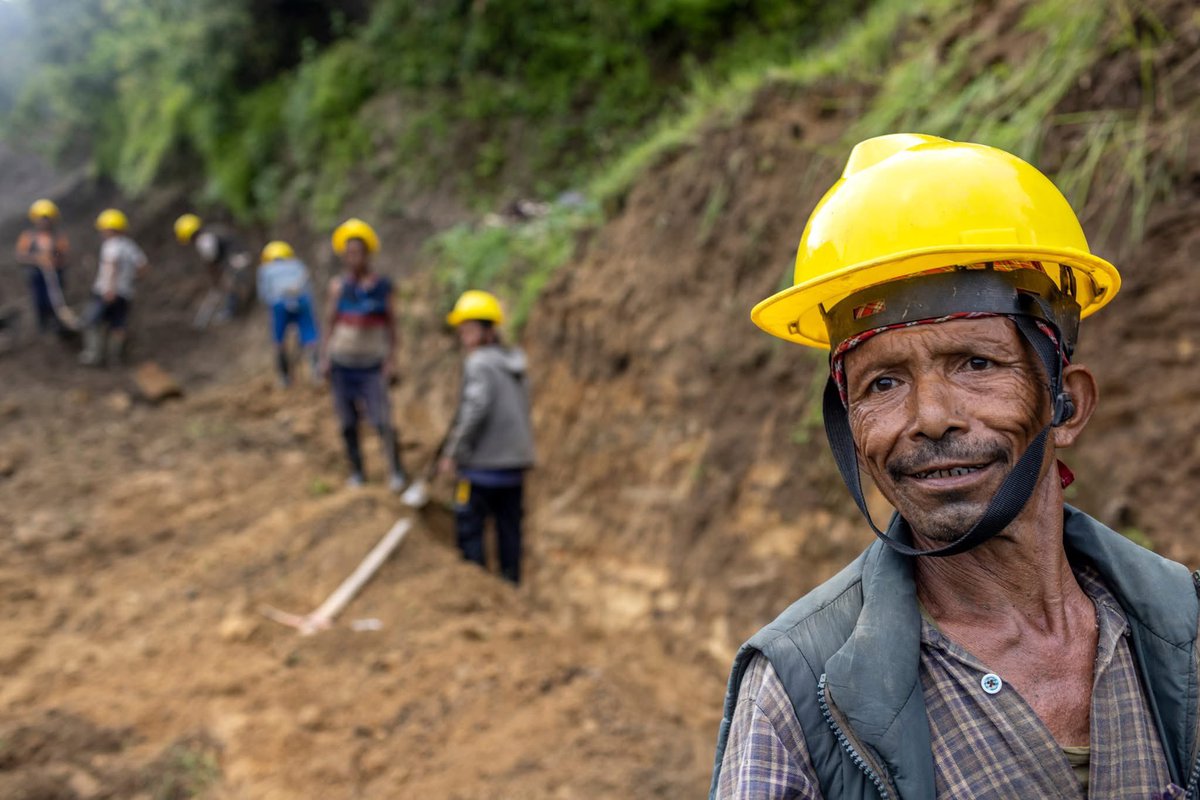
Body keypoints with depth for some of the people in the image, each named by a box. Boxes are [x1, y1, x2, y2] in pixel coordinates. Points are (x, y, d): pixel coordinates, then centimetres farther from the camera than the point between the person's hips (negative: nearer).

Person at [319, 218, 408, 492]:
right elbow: (330, 323, 6)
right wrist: (324, 357, 1)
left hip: (372, 364, -2)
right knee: (348, 423, 6)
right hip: (342, 363, 2)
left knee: (383, 421, -13)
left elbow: (390, 324, 3)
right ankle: (356, 473, 18)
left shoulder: (382, 285, -2)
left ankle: (397, 472, -7)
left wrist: (392, 359, -2)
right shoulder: (339, 286, 1)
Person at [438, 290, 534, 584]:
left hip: (483, 463, -8)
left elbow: (476, 408, -22)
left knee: (469, 527, 2)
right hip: (516, 460, 8)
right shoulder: (516, 364, 13)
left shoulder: (479, 363, -12)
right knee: (509, 528, 13)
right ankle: (511, 583, 18)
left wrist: (452, 452, -16)